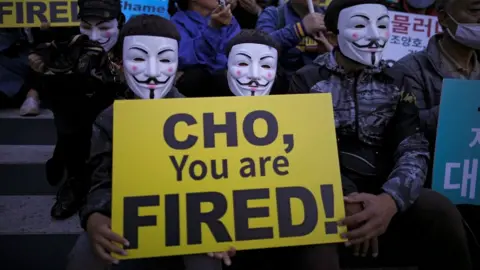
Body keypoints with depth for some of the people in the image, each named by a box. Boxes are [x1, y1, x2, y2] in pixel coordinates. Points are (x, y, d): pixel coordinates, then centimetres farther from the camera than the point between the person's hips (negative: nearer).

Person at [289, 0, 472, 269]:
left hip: (380, 189, 2)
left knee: (440, 211, -27)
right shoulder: (307, 80, 3)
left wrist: (390, 199, -25)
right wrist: (346, 200, -23)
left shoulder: (394, 83, 8)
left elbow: (415, 150, -2)